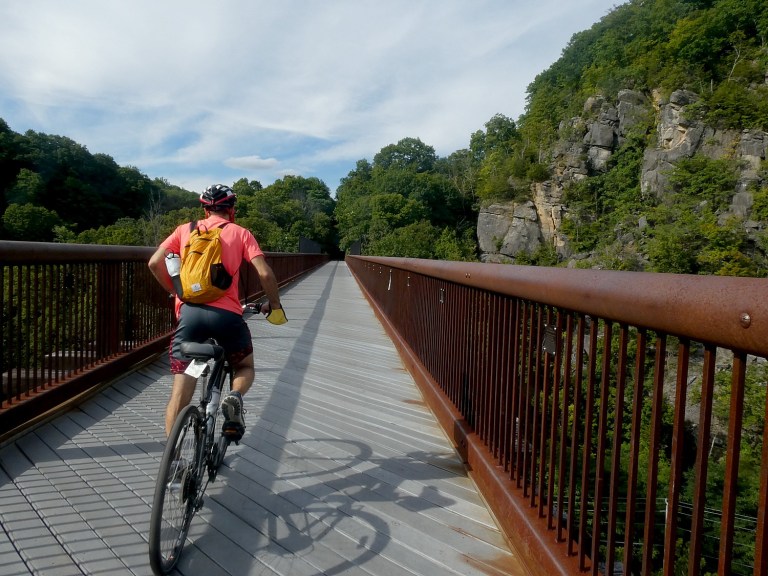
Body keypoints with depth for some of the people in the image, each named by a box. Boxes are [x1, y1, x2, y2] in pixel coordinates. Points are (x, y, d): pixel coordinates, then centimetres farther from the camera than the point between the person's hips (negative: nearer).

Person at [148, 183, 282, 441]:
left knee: (181, 390, 9)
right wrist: (274, 305, 15)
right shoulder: (241, 233, 11)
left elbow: (155, 263, 6)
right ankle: (234, 397, -8)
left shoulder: (186, 229, 17)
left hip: (190, 312, 2)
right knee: (245, 367, 23)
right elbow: (265, 274, 0)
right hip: (226, 314, -1)